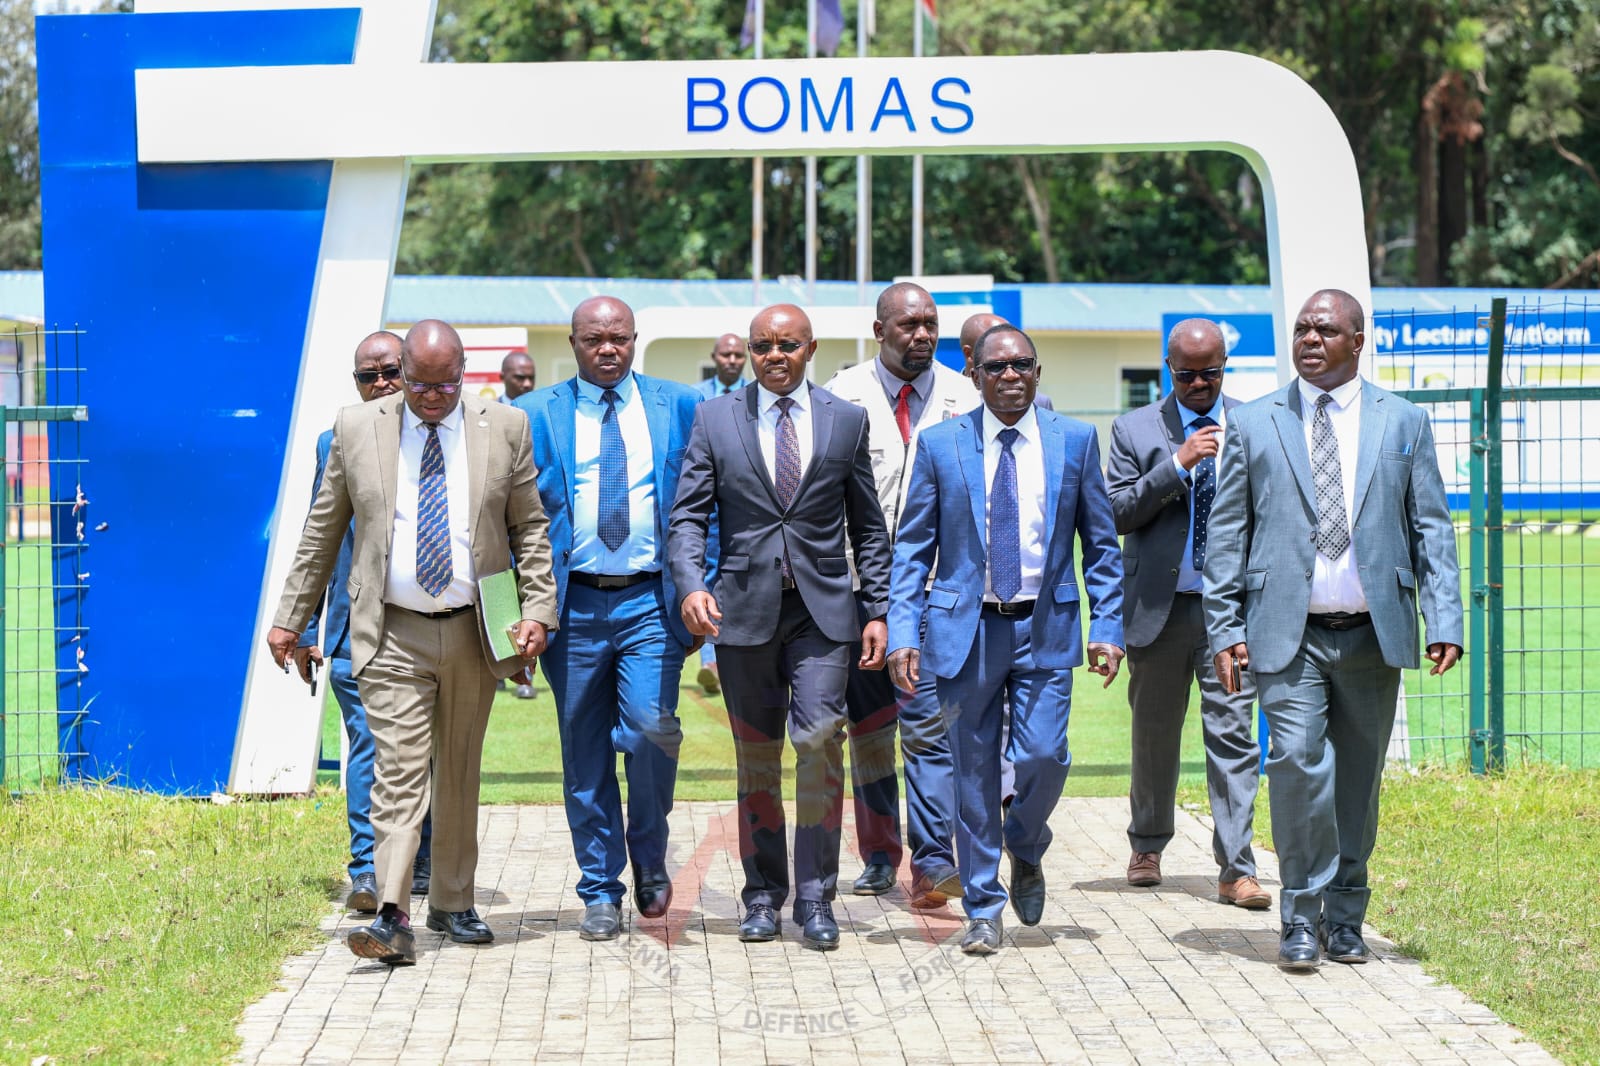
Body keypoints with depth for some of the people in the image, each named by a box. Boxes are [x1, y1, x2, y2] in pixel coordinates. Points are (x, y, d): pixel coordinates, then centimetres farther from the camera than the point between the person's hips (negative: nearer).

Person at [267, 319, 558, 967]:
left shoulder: (505, 429, 3)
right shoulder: (356, 429, 2)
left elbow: (530, 529, 6)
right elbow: (321, 532, 8)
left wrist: (537, 612, -5)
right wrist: (290, 617, 8)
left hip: (473, 633, 2)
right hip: (392, 636, -2)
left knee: (460, 773, 12)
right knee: (399, 770, -11)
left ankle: (452, 905, 23)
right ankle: (392, 918, -17)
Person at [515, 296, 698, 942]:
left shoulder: (678, 408, 8)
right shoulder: (534, 416, 6)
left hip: (651, 601, -1)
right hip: (574, 604, 1)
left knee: (651, 728, -17)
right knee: (585, 755, 4)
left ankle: (649, 857, 8)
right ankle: (600, 893, 14)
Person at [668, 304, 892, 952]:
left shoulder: (846, 421, 7)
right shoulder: (715, 419, 6)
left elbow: (867, 526, 10)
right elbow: (688, 515, 2)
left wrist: (877, 611, 4)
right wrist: (691, 585, -16)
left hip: (822, 609, -1)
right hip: (745, 607, 1)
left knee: (819, 740, -12)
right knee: (757, 754, 7)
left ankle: (815, 897, -4)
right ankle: (763, 895, 16)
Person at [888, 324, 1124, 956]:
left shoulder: (1075, 441, 4)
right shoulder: (940, 444, 2)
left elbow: (1101, 544, 7)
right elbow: (913, 548, 4)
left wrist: (1107, 628, -2)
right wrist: (903, 632, -6)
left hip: (1045, 627, 0)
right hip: (966, 628, 0)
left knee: (1044, 756, -10)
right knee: (974, 772, 3)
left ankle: (1025, 848, 23)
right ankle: (983, 909, 15)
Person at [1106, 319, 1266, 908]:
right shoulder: (1135, 429, 5)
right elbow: (1119, 512, -6)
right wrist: (1176, 466, -14)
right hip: (1160, 606, 1)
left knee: (1232, 733, -7)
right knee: (1155, 732, 12)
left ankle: (1235, 870, -6)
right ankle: (1147, 847, 32)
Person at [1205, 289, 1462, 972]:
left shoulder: (1403, 423, 8)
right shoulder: (1253, 425, 7)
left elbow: (1432, 528, 7)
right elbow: (1227, 533, 7)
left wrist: (1444, 622, -3)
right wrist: (1224, 627, -1)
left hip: (1372, 633, 2)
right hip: (1288, 634, -1)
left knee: (1359, 778, 7)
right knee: (1298, 761, -16)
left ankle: (1344, 915, 21)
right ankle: (1301, 916, -5)